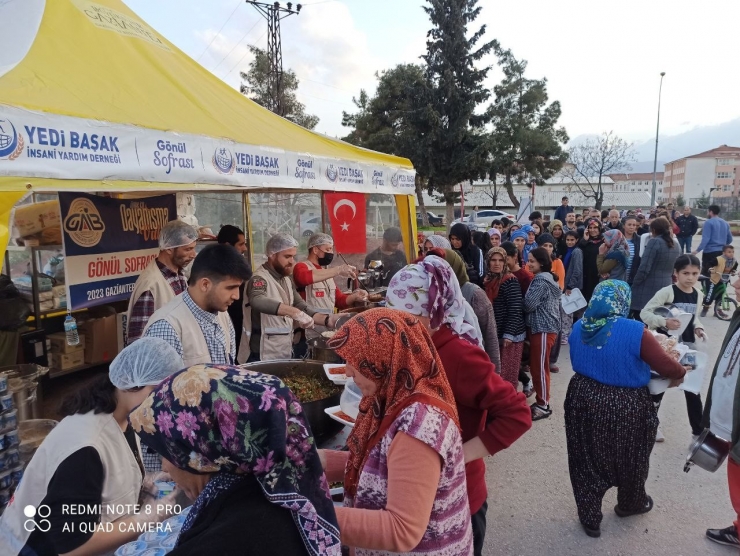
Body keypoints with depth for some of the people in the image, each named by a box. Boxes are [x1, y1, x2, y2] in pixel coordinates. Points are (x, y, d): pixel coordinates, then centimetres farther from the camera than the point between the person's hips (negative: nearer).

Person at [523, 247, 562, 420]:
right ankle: (541, 401, 23)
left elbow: (529, 304, -18)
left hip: (543, 328, -10)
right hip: (540, 327, 10)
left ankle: (543, 406, 5)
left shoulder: (541, 281, -16)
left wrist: (523, 299, 1)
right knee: (535, 365, 14)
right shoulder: (546, 278, 17)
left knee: (539, 367, -3)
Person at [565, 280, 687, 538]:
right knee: (629, 460, 23)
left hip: (583, 401, 4)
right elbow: (666, 366, -11)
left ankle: (589, 518, 28)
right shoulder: (635, 332, -21)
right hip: (624, 408, -3)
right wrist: (679, 373, 10)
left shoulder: (579, 328, -3)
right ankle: (630, 504, 47)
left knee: (588, 461, 16)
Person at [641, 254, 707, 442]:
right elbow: (644, 313, -19)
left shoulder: (698, 294, 2)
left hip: (688, 345, 5)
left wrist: (698, 327, -3)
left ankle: (699, 430, 23)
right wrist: (664, 322, -32)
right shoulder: (667, 292, -16)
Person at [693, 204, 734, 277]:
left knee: (705, 272, -4)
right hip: (721, 252, 7)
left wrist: (698, 250, -20)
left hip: (709, 252, -7)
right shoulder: (725, 223, 14)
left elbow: (705, 239, -18)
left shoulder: (708, 222, -9)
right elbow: (730, 239, 20)